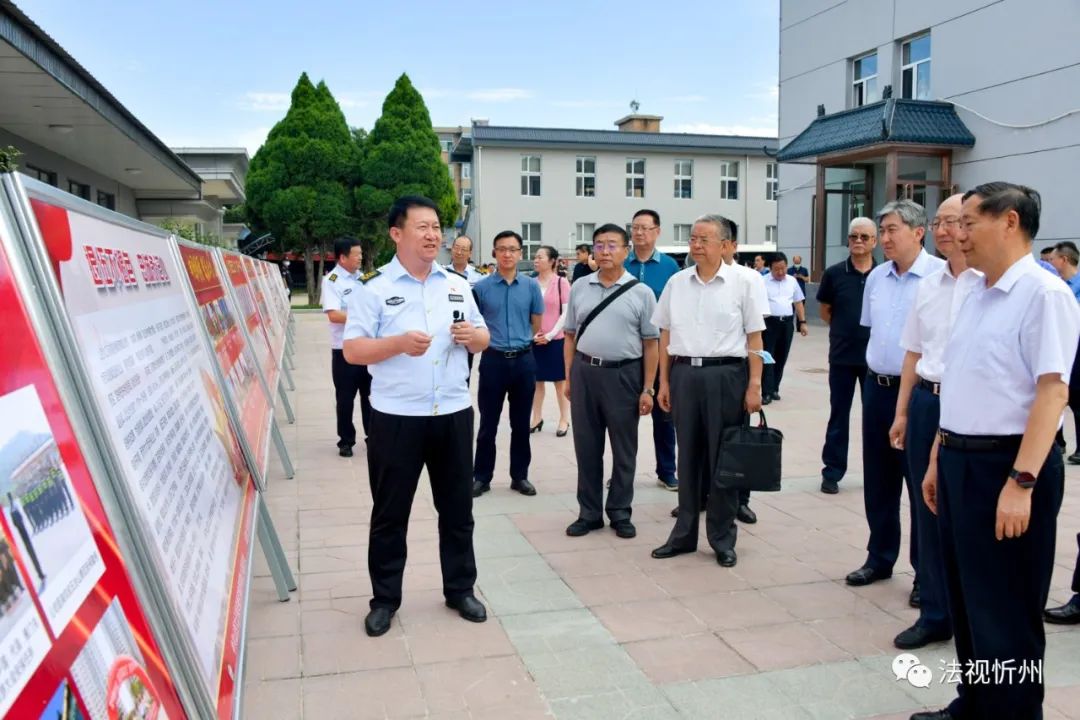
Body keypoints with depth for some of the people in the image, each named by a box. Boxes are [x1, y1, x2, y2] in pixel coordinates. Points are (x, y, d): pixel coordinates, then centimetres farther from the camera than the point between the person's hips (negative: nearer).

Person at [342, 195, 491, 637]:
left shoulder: (457, 285, 9)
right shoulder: (374, 287, -5)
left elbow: (482, 339, 15)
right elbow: (352, 350, -9)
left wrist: (473, 336, -9)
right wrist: (399, 343, -24)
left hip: (454, 413, 4)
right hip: (396, 416, -4)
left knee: (457, 507, 13)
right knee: (390, 512, 8)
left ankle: (460, 589, 29)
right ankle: (384, 599, 23)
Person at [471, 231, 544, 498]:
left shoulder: (531, 286, 1)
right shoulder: (482, 287, -3)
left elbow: (537, 325, 10)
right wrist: (487, 342, 7)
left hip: (524, 360, 1)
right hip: (493, 360, -1)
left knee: (521, 424, 10)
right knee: (488, 424, 5)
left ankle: (520, 476, 22)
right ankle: (482, 476, 17)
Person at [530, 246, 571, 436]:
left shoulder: (561, 282, -7)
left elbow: (566, 313, -7)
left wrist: (551, 334, -12)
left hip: (555, 339, -3)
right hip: (533, 340, 3)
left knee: (560, 381, 7)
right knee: (536, 380, 11)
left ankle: (564, 419, 17)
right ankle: (537, 418, 22)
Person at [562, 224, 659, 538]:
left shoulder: (641, 292, -2)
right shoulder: (580, 288, 7)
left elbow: (651, 344, -3)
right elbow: (570, 335, 11)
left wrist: (647, 389, -7)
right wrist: (569, 378, 6)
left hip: (624, 375, -2)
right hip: (584, 372, 3)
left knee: (623, 449, 8)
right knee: (586, 447, 10)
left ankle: (620, 513, 24)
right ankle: (589, 512, 24)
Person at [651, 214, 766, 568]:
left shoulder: (741, 283, -2)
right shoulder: (676, 283, 7)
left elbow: (754, 339, -2)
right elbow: (665, 335, 10)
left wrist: (754, 386, -7)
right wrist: (664, 382, 7)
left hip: (726, 374, -3)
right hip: (684, 373, 3)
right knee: (687, 457, 11)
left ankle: (723, 538, 18)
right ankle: (684, 534, 23)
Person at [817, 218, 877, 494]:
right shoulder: (834, 273, -2)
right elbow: (824, 310, 9)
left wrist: (874, 333, 1)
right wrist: (845, 330, 5)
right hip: (842, 356, 0)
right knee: (838, 416, 7)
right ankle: (832, 472, 15)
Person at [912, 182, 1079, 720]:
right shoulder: (977, 295, 13)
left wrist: (1021, 483, -25)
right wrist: (938, 459, 18)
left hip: (1004, 465, -9)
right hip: (959, 461, 9)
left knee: (1005, 611, 5)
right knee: (966, 599, 19)